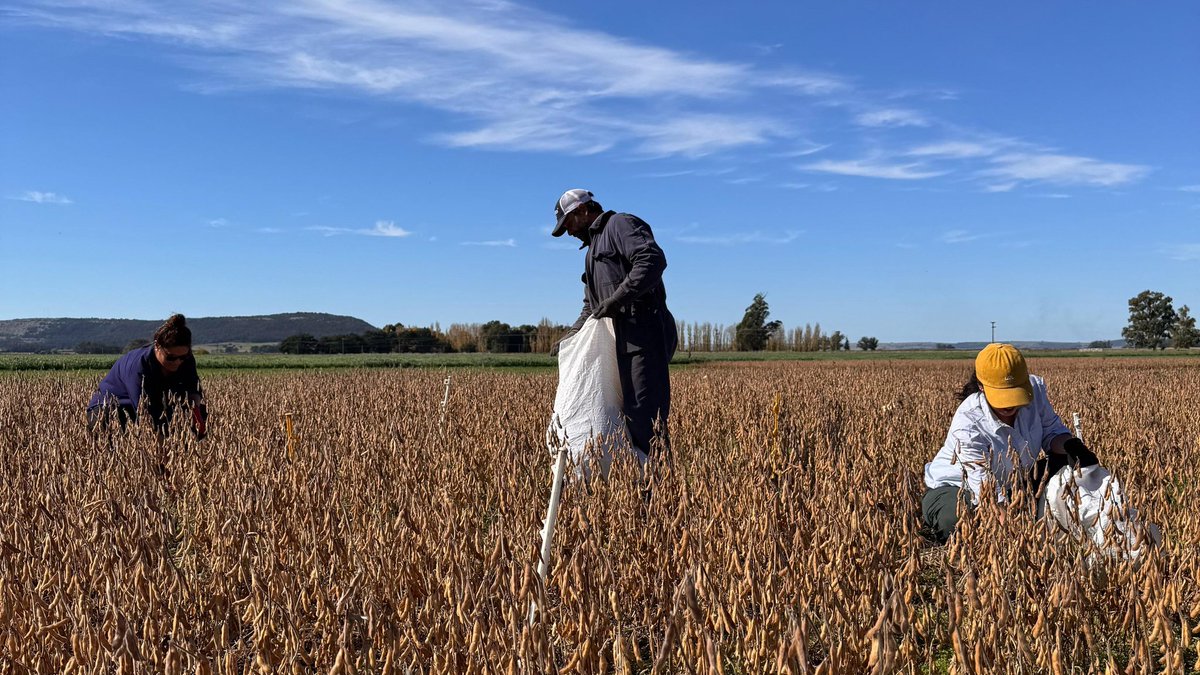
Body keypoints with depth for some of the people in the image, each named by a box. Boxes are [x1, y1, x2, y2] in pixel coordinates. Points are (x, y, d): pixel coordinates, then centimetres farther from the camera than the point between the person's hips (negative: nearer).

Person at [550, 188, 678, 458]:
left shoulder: (620, 224, 0)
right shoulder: (594, 249, 30)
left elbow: (653, 259, -19)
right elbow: (591, 308, 33)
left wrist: (616, 299, -22)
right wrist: (569, 338, 19)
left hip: (644, 333, -10)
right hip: (624, 340, 10)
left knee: (644, 414, -14)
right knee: (632, 413, 7)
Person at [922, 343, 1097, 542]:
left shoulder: (1035, 388, -18)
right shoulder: (967, 425, -36)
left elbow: (1052, 430, -2)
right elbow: (988, 494, -37)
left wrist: (1071, 445, -26)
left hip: (1011, 485, 6)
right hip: (954, 490, -6)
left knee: (1067, 463, -11)